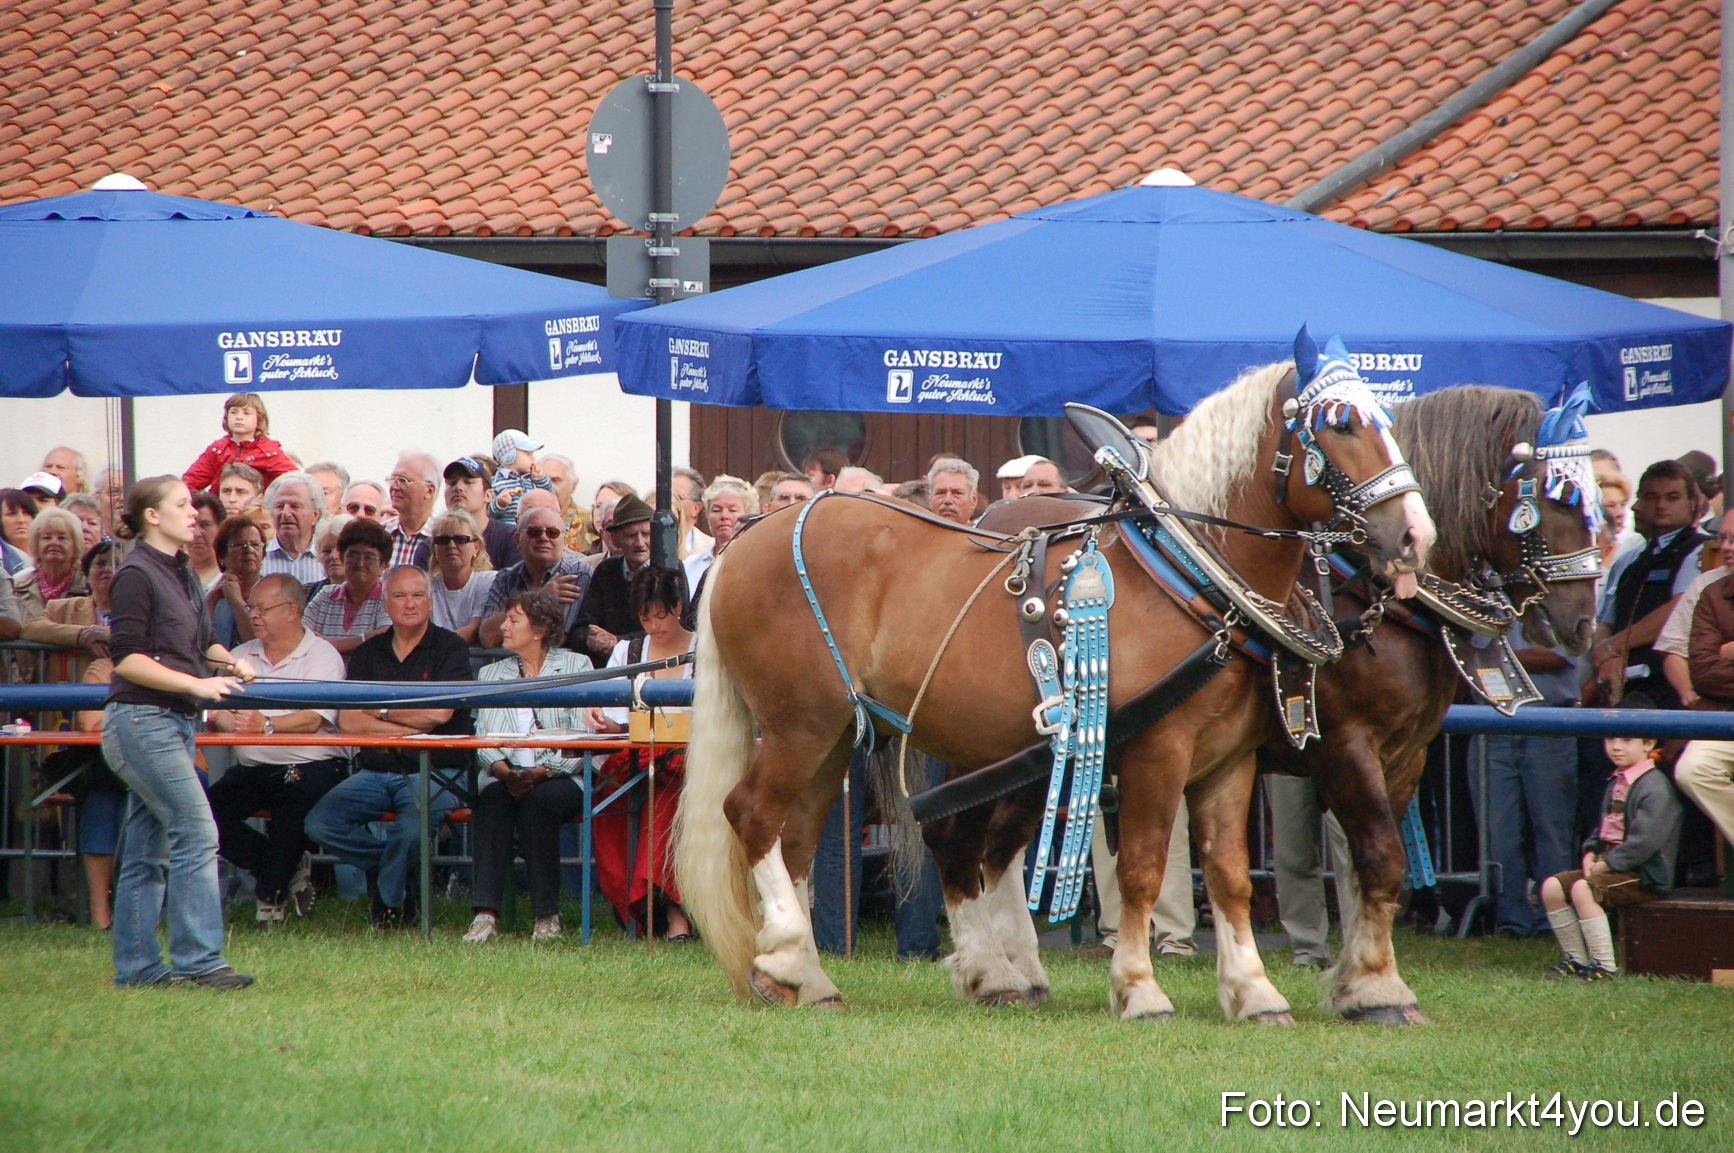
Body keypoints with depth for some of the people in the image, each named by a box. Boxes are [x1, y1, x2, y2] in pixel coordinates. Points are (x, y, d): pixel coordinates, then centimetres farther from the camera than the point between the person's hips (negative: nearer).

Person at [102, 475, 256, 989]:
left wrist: (229, 661, 5)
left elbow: (200, 643, 26)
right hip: (141, 720, -9)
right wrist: (196, 683, -21)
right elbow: (127, 658, -16)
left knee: (147, 850, 9)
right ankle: (197, 958, -12)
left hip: (173, 723, 9)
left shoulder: (181, 575, 15)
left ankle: (136, 966, 11)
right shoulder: (135, 575, -11)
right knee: (196, 833, -13)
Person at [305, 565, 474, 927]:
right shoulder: (367, 654, 13)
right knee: (319, 822, -20)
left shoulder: (450, 649, 3)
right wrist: (410, 725, -12)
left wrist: (380, 710, 0)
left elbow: (439, 713, -11)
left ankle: (387, 897, -2)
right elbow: (348, 721, 0)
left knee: (413, 828, -34)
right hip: (376, 772, 4)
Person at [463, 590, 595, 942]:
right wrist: (505, 772, -15)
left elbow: (584, 740, -5)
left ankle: (547, 915, -28)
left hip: (562, 778, -3)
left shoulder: (576, 666, 6)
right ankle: (485, 912, -39)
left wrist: (540, 772, -19)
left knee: (538, 800, -35)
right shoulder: (492, 674, 18)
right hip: (508, 777, 3)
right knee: (492, 799, -31)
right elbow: (484, 742, 7)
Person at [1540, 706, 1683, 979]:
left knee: (1583, 889, -30)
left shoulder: (1655, 788, -15)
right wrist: (1591, 853, 1)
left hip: (1644, 875, -9)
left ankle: (1605, 965, -26)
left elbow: (1645, 841, -22)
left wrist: (1607, 864, -17)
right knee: (1552, 887, -2)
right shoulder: (1616, 783, 15)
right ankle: (1575, 958, 2)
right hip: (1609, 863, 9)